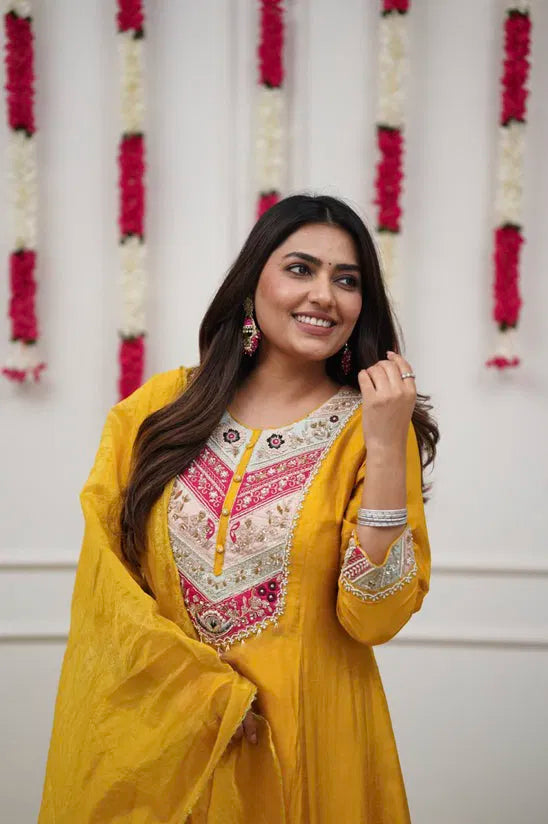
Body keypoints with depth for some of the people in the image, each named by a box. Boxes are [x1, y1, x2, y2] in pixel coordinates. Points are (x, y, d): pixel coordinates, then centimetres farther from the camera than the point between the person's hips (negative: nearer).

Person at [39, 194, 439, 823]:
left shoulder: (368, 429, -5)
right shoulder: (159, 407, -2)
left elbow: (374, 618, -13)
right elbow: (102, 577, -3)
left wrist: (388, 448, -21)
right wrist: (210, 695, -12)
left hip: (302, 750, -1)